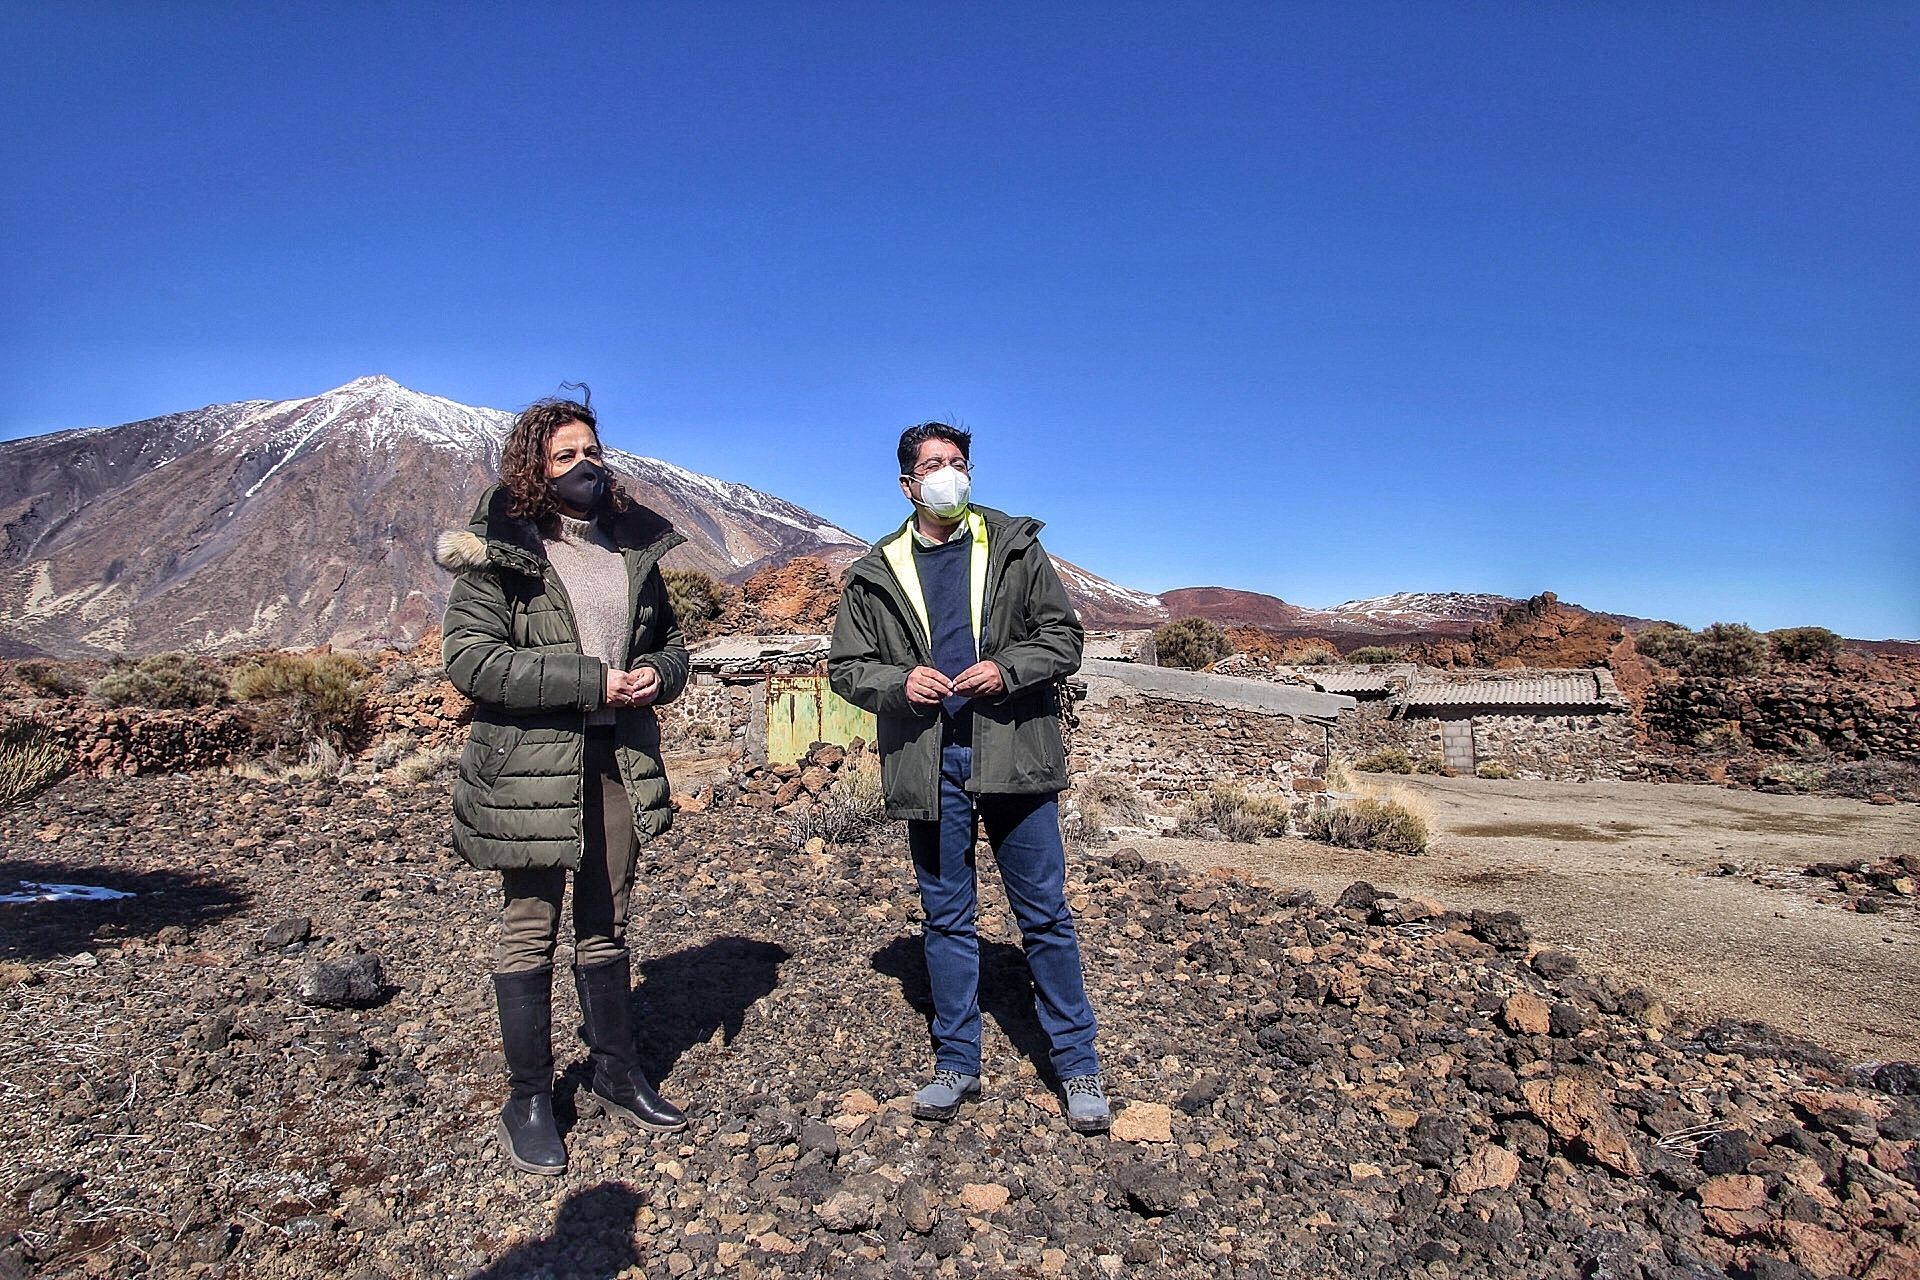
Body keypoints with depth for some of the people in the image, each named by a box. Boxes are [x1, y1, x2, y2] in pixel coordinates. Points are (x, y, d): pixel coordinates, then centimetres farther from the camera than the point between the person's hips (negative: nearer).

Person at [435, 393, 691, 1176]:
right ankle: (528, 1101, 21)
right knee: (530, 932, 5)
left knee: (605, 928, 16)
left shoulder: (633, 549, 10)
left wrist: (659, 673, -6)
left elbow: (669, 637, 18)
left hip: (619, 759, 5)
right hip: (530, 765, -5)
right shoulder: (500, 553, -6)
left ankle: (615, 1075, 30)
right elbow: (466, 656, -15)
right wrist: (587, 680, -20)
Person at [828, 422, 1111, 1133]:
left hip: (1013, 754, -1)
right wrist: (899, 683, -10)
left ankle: (1078, 1066, 20)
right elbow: (846, 667, 10)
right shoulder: (876, 575, 8)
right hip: (928, 765, 2)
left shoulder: (1015, 548, 5)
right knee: (946, 918, 12)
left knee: (1045, 915, 6)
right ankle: (957, 1064, 27)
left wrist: (1006, 670, -14)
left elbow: (1063, 636, 4)